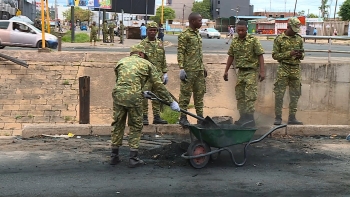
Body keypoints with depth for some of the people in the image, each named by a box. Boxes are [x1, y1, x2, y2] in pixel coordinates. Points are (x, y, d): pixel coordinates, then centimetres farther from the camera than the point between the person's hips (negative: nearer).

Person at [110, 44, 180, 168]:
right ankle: (133, 158, 11)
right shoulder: (147, 64, 16)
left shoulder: (121, 62, 24)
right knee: (135, 127, 10)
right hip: (134, 97, -3)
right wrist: (171, 102, 20)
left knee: (118, 125, 16)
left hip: (118, 94, 3)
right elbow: (158, 85, 13)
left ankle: (114, 156, 24)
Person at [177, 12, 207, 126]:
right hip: (189, 70, -8)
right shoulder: (184, 35, -8)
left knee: (199, 93, 11)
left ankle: (200, 117, 18)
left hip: (199, 70, 8)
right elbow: (180, 53, -13)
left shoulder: (197, 34, 17)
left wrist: (203, 67, 21)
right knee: (185, 94, -2)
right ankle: (183, 117, 5)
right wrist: (181, 69, -18)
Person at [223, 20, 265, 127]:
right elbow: (231, 56, 15)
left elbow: (260, 56, -10)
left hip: (251, 71, -6)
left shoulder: (253, 40, -9)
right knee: (240, 96, 9)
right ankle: (243, 118, 18)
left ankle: (250, 119, -6)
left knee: (250, 96, -9)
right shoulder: (235, 41, 8)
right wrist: (226, 71, 12)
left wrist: (262, 71, -17)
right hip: (240, 71, 6)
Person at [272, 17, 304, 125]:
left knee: (295, 95, 6)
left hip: (296, 69, 5)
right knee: (279, 94, -5)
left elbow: (303, 53, 19)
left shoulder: (299, 39, 11)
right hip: (283, 69, -4)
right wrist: (289, 54, -16)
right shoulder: (279, 39, -2)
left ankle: (292, 118, 14)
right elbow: (275, 55, -4)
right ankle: (278, 117, 2)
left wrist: (301, 55, -6)